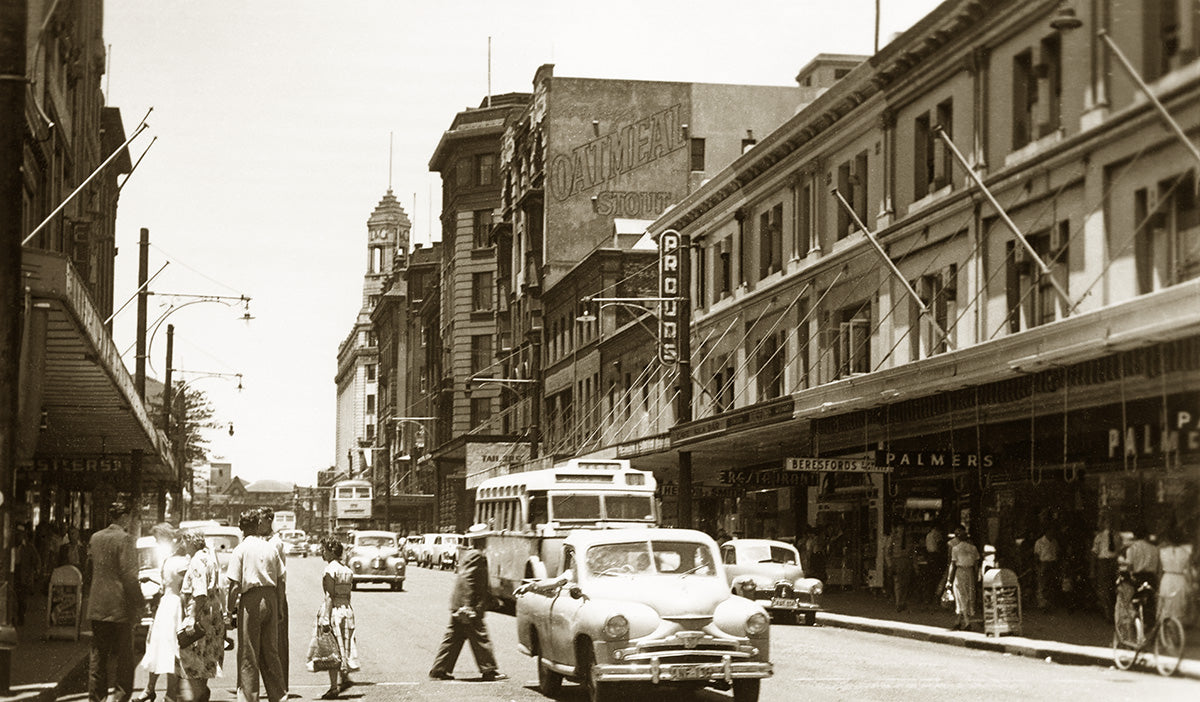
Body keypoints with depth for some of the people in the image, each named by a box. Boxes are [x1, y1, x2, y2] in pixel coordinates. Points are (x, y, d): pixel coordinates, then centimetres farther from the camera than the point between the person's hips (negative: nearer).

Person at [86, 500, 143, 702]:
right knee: (124, 654, 3)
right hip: (121, 606, -6)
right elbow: (129, 575, -16)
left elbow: (90, 571, 15)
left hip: (97, 607, 6)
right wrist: (139, 602, -9)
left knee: (98, 655, 10)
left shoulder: (95, 538, 8)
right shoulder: (124, 539, -12)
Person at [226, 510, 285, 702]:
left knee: (248, 657, 2)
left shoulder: (240, 550, -7)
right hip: (270, 599, 5)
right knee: (271, 652, 14)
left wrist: (230, 610, -3)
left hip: (250, 600, -5)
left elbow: (235, 585, -10)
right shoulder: (271, 548, 8)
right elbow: (279, 581, 11)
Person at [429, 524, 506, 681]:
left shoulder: (466, 553, 15)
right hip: (470, 607, -10)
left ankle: (439, 670, 12)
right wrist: (468, 605, -26)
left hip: (458, 605, 10)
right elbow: (466, 579, -23)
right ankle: (489, 670, 6)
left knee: (453, 638, 11)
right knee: (480, 638, -1)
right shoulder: (476, 556, -15)